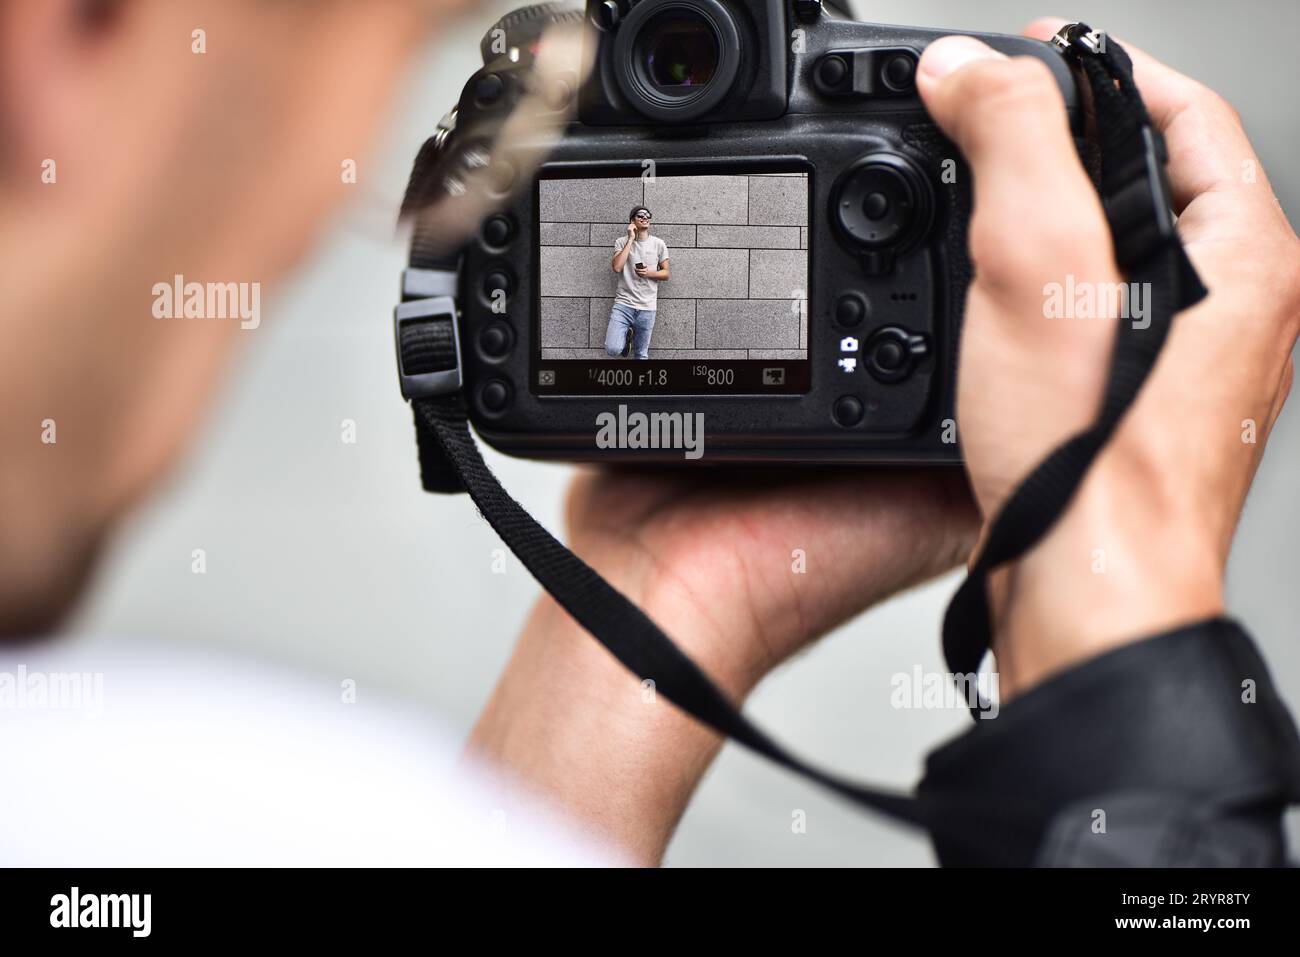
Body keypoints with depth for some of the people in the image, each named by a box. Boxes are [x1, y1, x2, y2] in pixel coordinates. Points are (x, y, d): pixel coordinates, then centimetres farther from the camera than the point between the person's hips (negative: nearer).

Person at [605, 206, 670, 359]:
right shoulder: (622, 242, 2)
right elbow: (616, 267, -14)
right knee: (613, 349, -15)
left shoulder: (659, 244, 5)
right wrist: (631, 239, -12)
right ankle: (626, 335, 18)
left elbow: (667, 274, 10)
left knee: (641, 355, 4)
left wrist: (650, 273, -10)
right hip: (623, 303, -1)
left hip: (647, 308, 1)